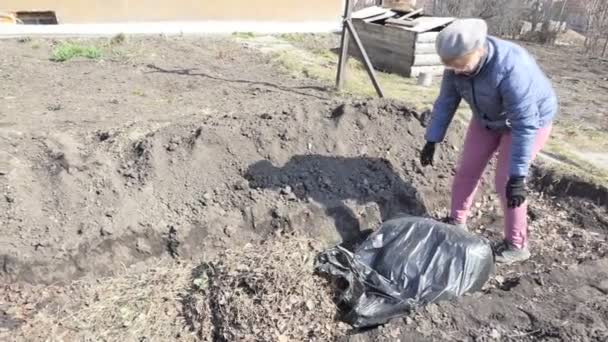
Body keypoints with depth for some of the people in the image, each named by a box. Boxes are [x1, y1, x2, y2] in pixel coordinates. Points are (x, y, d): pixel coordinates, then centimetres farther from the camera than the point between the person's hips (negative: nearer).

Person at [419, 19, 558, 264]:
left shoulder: (512, 69, -40)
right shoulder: (459, 62, -21)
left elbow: (525, 126, -37)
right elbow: (446, 103, -9)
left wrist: (517, 176, -36)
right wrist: (432, 140, -8)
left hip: (531, 119, -6)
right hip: (488, 118, 6)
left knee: (504, 182, -8)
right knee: (467, 169, 6)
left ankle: (517, 245, 9)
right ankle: (456, 222, 25)